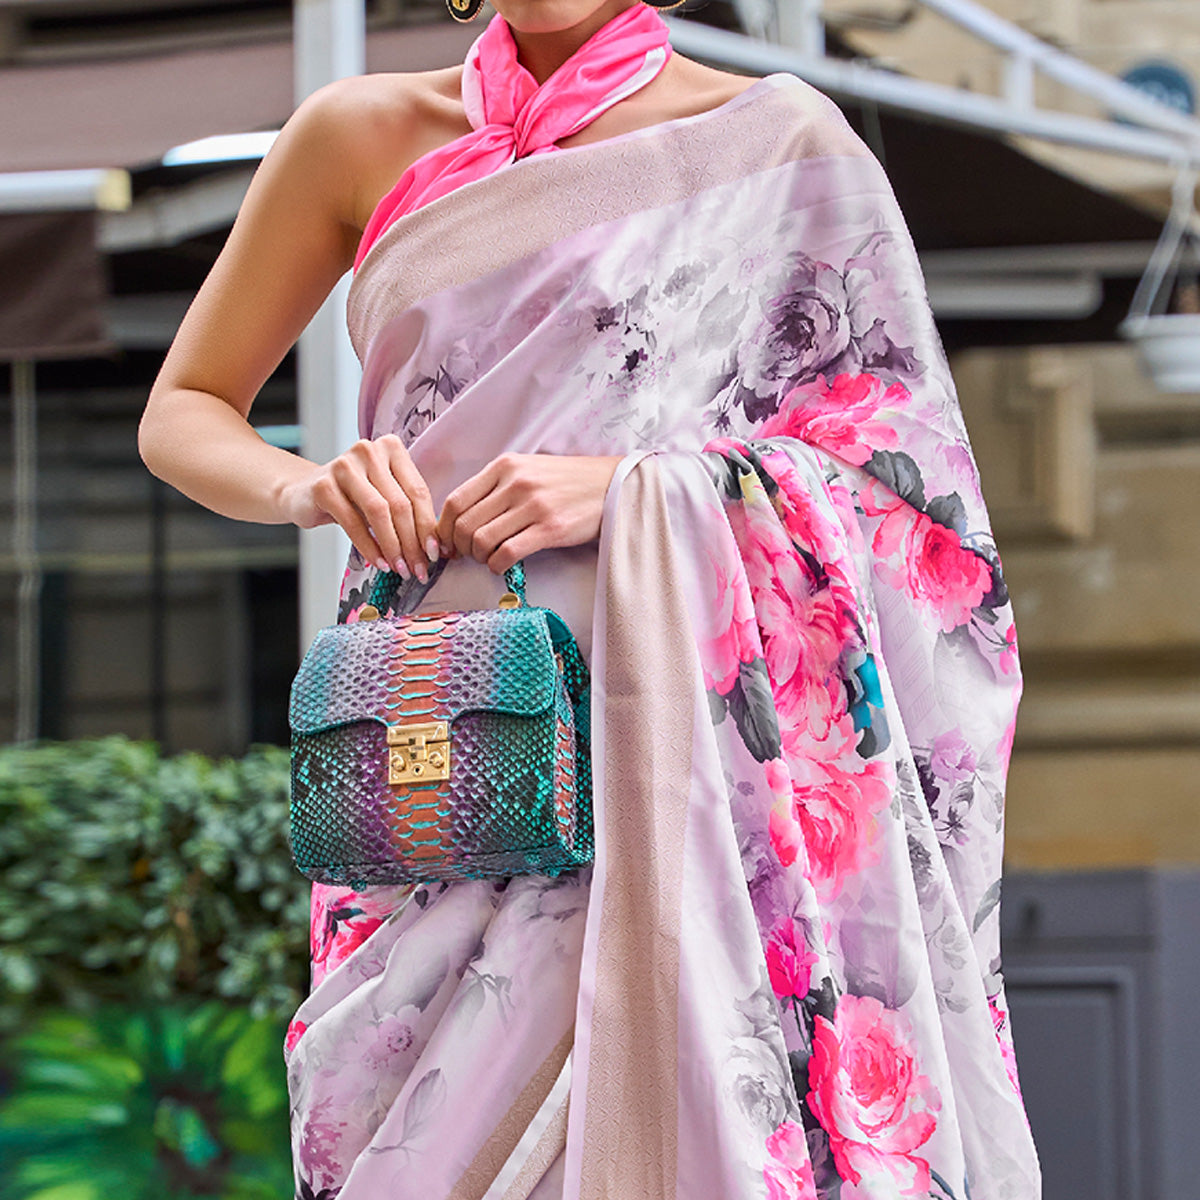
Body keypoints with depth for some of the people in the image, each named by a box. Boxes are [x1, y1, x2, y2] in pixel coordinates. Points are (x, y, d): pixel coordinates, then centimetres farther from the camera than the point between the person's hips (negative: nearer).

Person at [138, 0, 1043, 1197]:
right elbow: (181, 413, 16)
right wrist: (304, 486, -7)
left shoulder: (774, 137, 4)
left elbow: (896, 465, 0)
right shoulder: (360, 136, 11)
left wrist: (636, 485, -15)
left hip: (671, 728, -3)